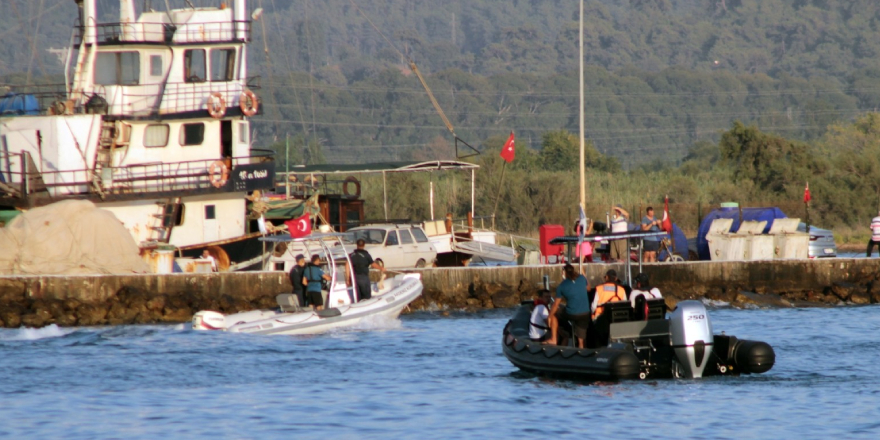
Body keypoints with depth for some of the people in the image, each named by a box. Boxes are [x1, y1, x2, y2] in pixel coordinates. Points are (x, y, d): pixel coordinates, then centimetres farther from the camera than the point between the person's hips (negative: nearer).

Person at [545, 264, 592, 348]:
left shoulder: (561, 286, -4)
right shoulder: (582, 278, 0)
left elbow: (556, 304, 1)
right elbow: (587, 286, 23)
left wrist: (549, 317, 13)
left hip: (571, 314, -2)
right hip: (585, 314, 2)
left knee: (554, 313, 26)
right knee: (581, 340, 12)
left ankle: (553, 339, 24)